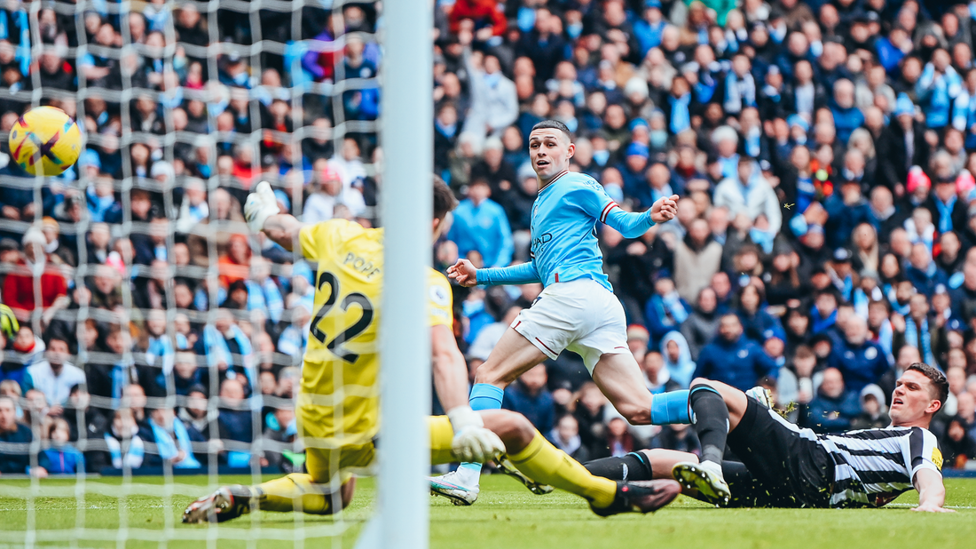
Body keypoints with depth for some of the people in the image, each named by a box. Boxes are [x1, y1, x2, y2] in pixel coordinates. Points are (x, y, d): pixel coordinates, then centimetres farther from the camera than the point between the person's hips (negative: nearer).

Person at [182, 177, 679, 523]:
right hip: (371, 435, -6)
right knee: (512, 428, -4)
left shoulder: (342, 236, 0)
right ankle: (607, 496, 6)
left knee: (328, 498, 37)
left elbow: (283, 232, 22)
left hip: (314, 424, 6)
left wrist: (265, 212, 44)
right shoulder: (424, 282, -16)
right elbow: (443, 354, -33)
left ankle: (239, 499, 14)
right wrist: (462, 421, -44)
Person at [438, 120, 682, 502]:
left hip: (573, 291, -9)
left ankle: (467, 474, -11)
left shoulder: (575, 186, 6)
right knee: (638, 409, -5)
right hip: (604, 309, 9)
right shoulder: (542, 202, 34)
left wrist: (651, 217, -26)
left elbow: (625, 225, -4)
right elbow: (543, 267, 41)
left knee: (489, 376, -1)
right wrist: (480, 276, 41)